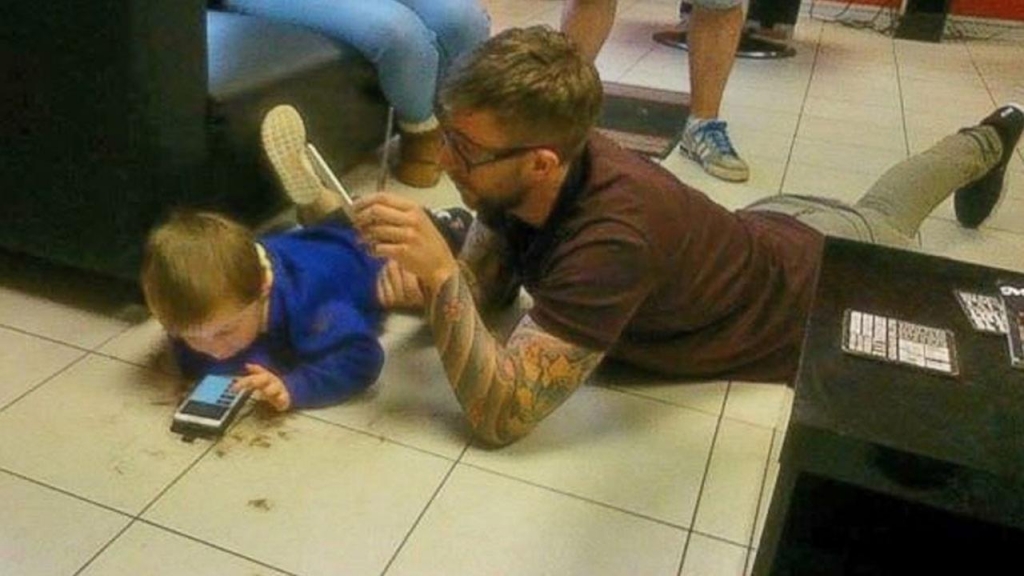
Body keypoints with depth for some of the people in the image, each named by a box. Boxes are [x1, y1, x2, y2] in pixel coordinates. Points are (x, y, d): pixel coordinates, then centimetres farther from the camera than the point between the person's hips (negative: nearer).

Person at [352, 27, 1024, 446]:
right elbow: (484, 289, -12)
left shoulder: (611, 231, -47)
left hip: (828, 287, -6)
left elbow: (502, 413, -47)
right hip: (772, 233, 6)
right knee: (880, 210, 34)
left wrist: (438, 273, -51)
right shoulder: (517, 177, -25)